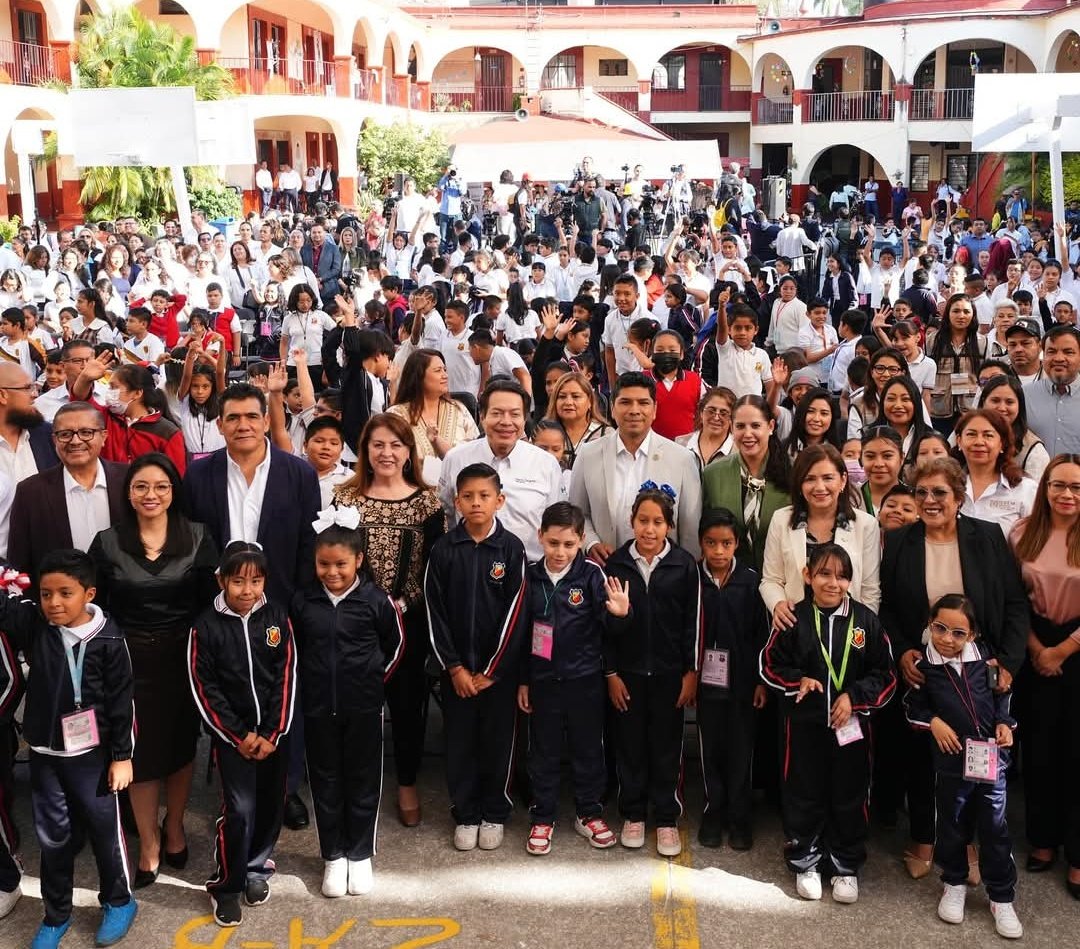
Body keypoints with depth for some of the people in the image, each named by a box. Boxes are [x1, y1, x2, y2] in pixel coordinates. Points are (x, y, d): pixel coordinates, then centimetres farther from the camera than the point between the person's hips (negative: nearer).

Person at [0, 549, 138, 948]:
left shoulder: (108, 639, -15)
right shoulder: (32, 625, -6)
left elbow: (121, 702, -9)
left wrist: (122, 755, -7)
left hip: (92, 754, -3)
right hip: (44, 753, 3)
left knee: (104, 828, 13)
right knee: (52, 835, 15)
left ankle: (118, 901, 34)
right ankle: (56, 914, 33)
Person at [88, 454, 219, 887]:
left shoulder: (197, 538, -4)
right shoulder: (107, 543, -3)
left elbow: (210, 602, -3)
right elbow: (95, 608, 0)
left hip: (182, 656, 0)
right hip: (131, 660, 0)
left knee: (181, 745, 14)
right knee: (141, 751, 6)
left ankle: (174, 827, 36)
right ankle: (149, 842, 23)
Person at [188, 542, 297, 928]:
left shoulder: (277, 617, -4)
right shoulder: (206, 626, -10)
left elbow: (286, 677, -2)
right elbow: (204, 689, -8)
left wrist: (272, 734, -7)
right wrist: (239, 736, -10)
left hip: (275, 732, 3)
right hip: (232, 735, -3)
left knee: (270, 805, 10)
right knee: (239, 810, -7)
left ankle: (257, 868, 32)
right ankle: (226, 885, 11)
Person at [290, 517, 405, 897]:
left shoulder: (376, 601, -11)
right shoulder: (302, 601, -4)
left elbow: (395, 645, 4)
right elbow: (295, 648, 12)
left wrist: (373, 678, 6)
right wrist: (314, 680, 8)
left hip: (363, 707, -2)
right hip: (318, 707, 2)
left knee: (363, 780, 10)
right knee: (325, 781, 11)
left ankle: (360, 856, 24)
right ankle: (333, 856, 25)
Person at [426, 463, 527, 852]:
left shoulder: (511, 549, -6)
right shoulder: (444, 549, -2)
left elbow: (515, 613, -7)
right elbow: (435, 611, -1)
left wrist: (491, 671, -8)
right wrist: (454, 666, -6)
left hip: (499, 666, -1)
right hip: (456, 666, 1)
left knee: (497, 740, 8)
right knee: (459, 742, 9)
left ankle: (494, 814, 23)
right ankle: (465, 814, 23)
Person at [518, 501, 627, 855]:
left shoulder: (591, 574, -9)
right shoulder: (531, 576, -2)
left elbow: (607, 619, -16)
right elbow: (522, 631, 6)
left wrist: (619, 613, -40)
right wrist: (522, 680, 7)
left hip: (585, 679, -1)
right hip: (543, 679, 1)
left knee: (588, 748, 12)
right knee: (544, 751, 11)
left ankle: (589, 813, 29)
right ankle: (542, 818, 24)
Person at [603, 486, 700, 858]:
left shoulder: (684, 564, -5)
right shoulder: (616, 563, -2)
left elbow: (693, 622, -2)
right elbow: (605, 622, 1)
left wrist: (691, 673, -3)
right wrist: (611, 673, -1)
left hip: (669, 672, -1)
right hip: (627, 671, 1)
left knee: (667, 745, 7)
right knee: (630, 744, 9)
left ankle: (667, 819, 18)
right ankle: (633, 814, 23)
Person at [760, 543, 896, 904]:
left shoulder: (866, 620, -4)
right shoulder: (794, 619, -6)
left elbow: (886, 674, 1)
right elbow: (770, 665, 3)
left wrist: (854, 697, -12)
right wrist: (798, 680, -15)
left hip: (851, 725, 1)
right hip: (805, 724, 0)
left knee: (850, 796, 10)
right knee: (804, 796, 9)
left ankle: (846, 867, 26)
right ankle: (805, 863, 26)